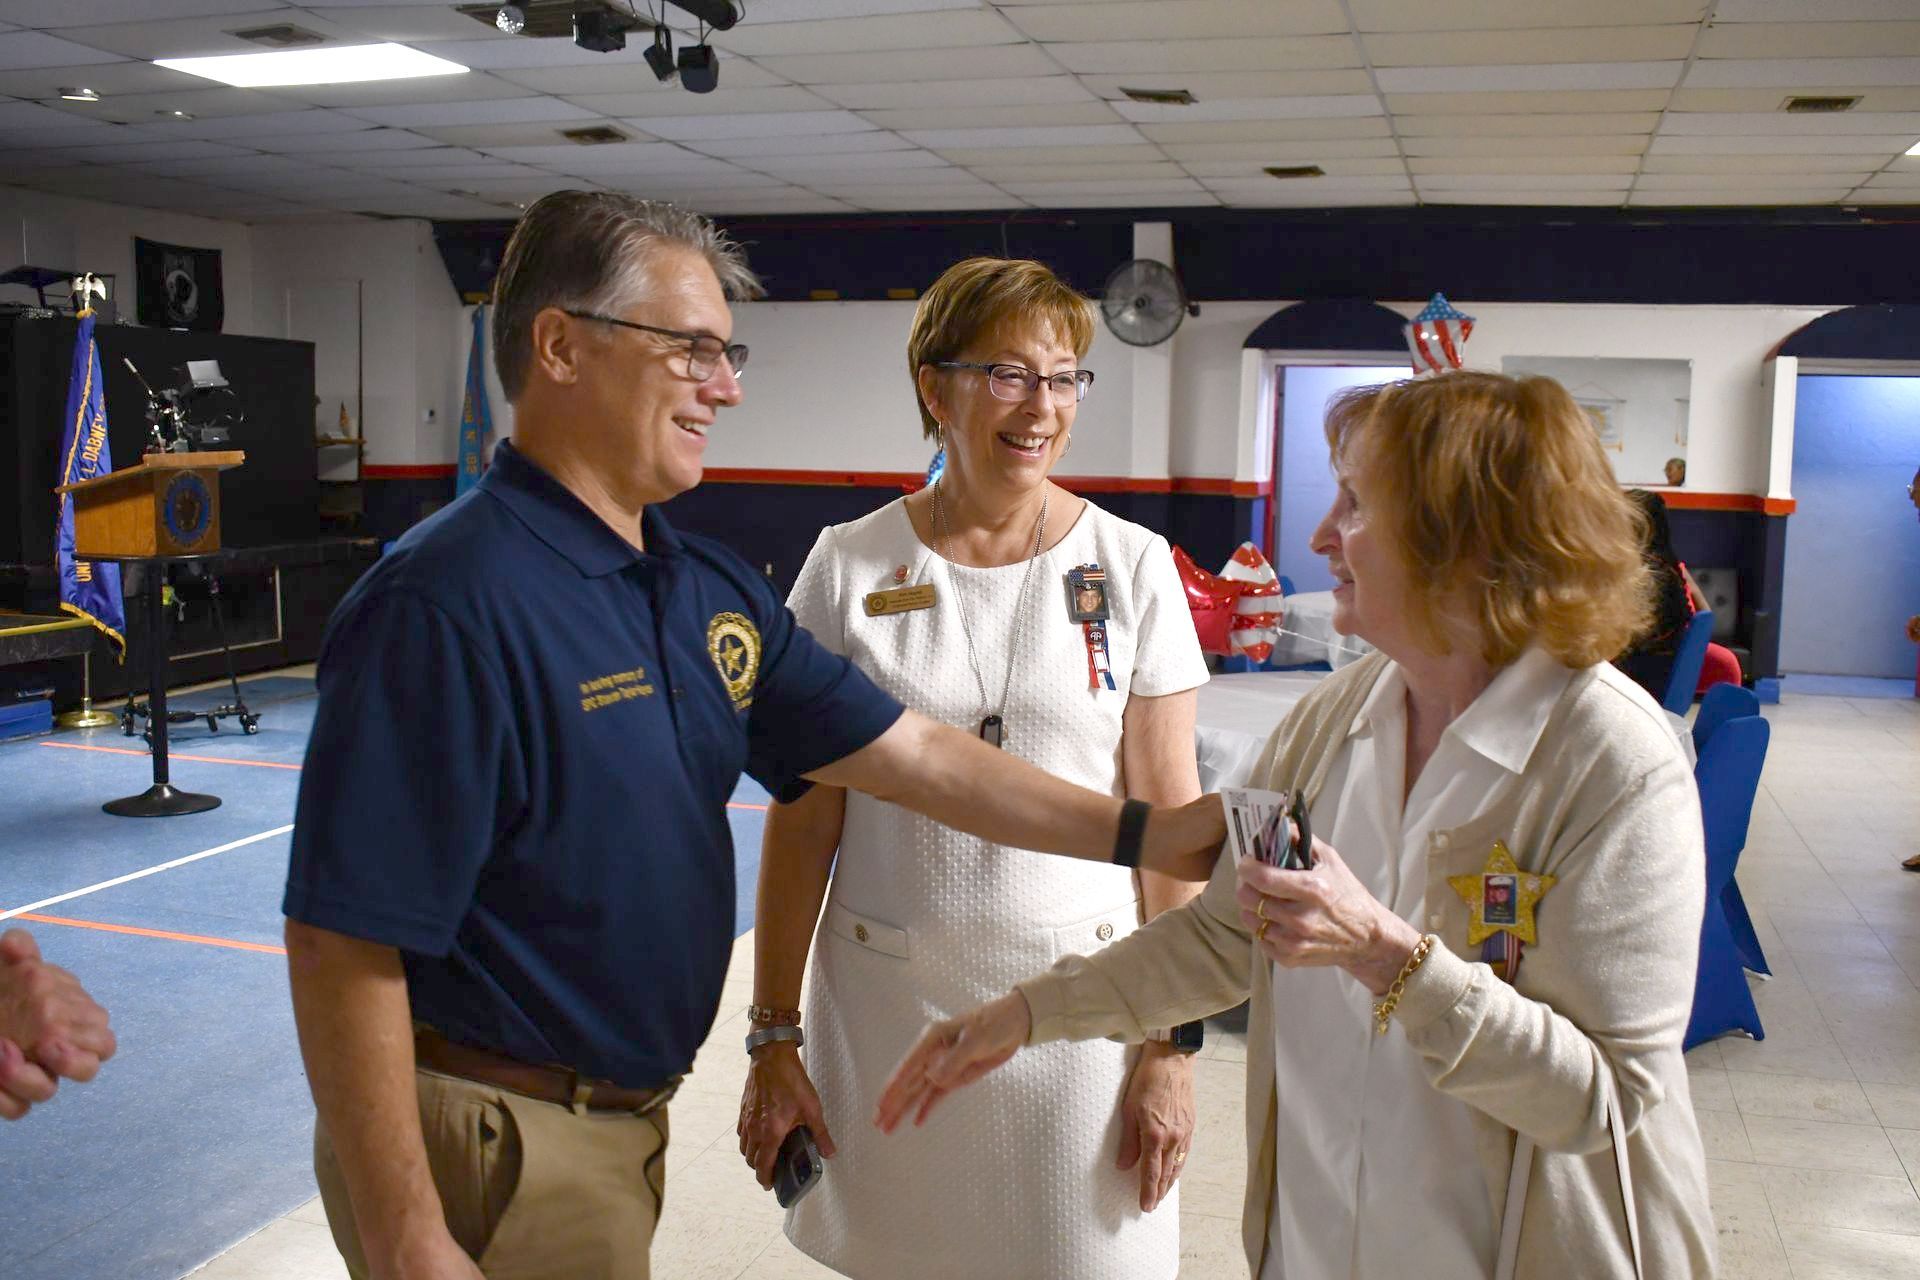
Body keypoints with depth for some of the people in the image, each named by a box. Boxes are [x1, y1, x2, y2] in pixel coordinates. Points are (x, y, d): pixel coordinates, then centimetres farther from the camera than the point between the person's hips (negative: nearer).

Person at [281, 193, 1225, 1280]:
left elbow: (918, 756, 3)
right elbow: (344, 947, -24)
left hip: (625, 1110, 8)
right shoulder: (446, 607, -23)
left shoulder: (714, 590, 3)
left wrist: (1152, 834, -3)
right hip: (491, 1142, -8)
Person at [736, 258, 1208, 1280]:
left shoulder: (1132, 565, -2)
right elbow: (804, 818, 0)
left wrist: (1172, 1043, -3)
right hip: (887, 1002, 1)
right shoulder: (851, 565, -2)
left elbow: (1169, 818, -1)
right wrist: (774, 1038, 0)